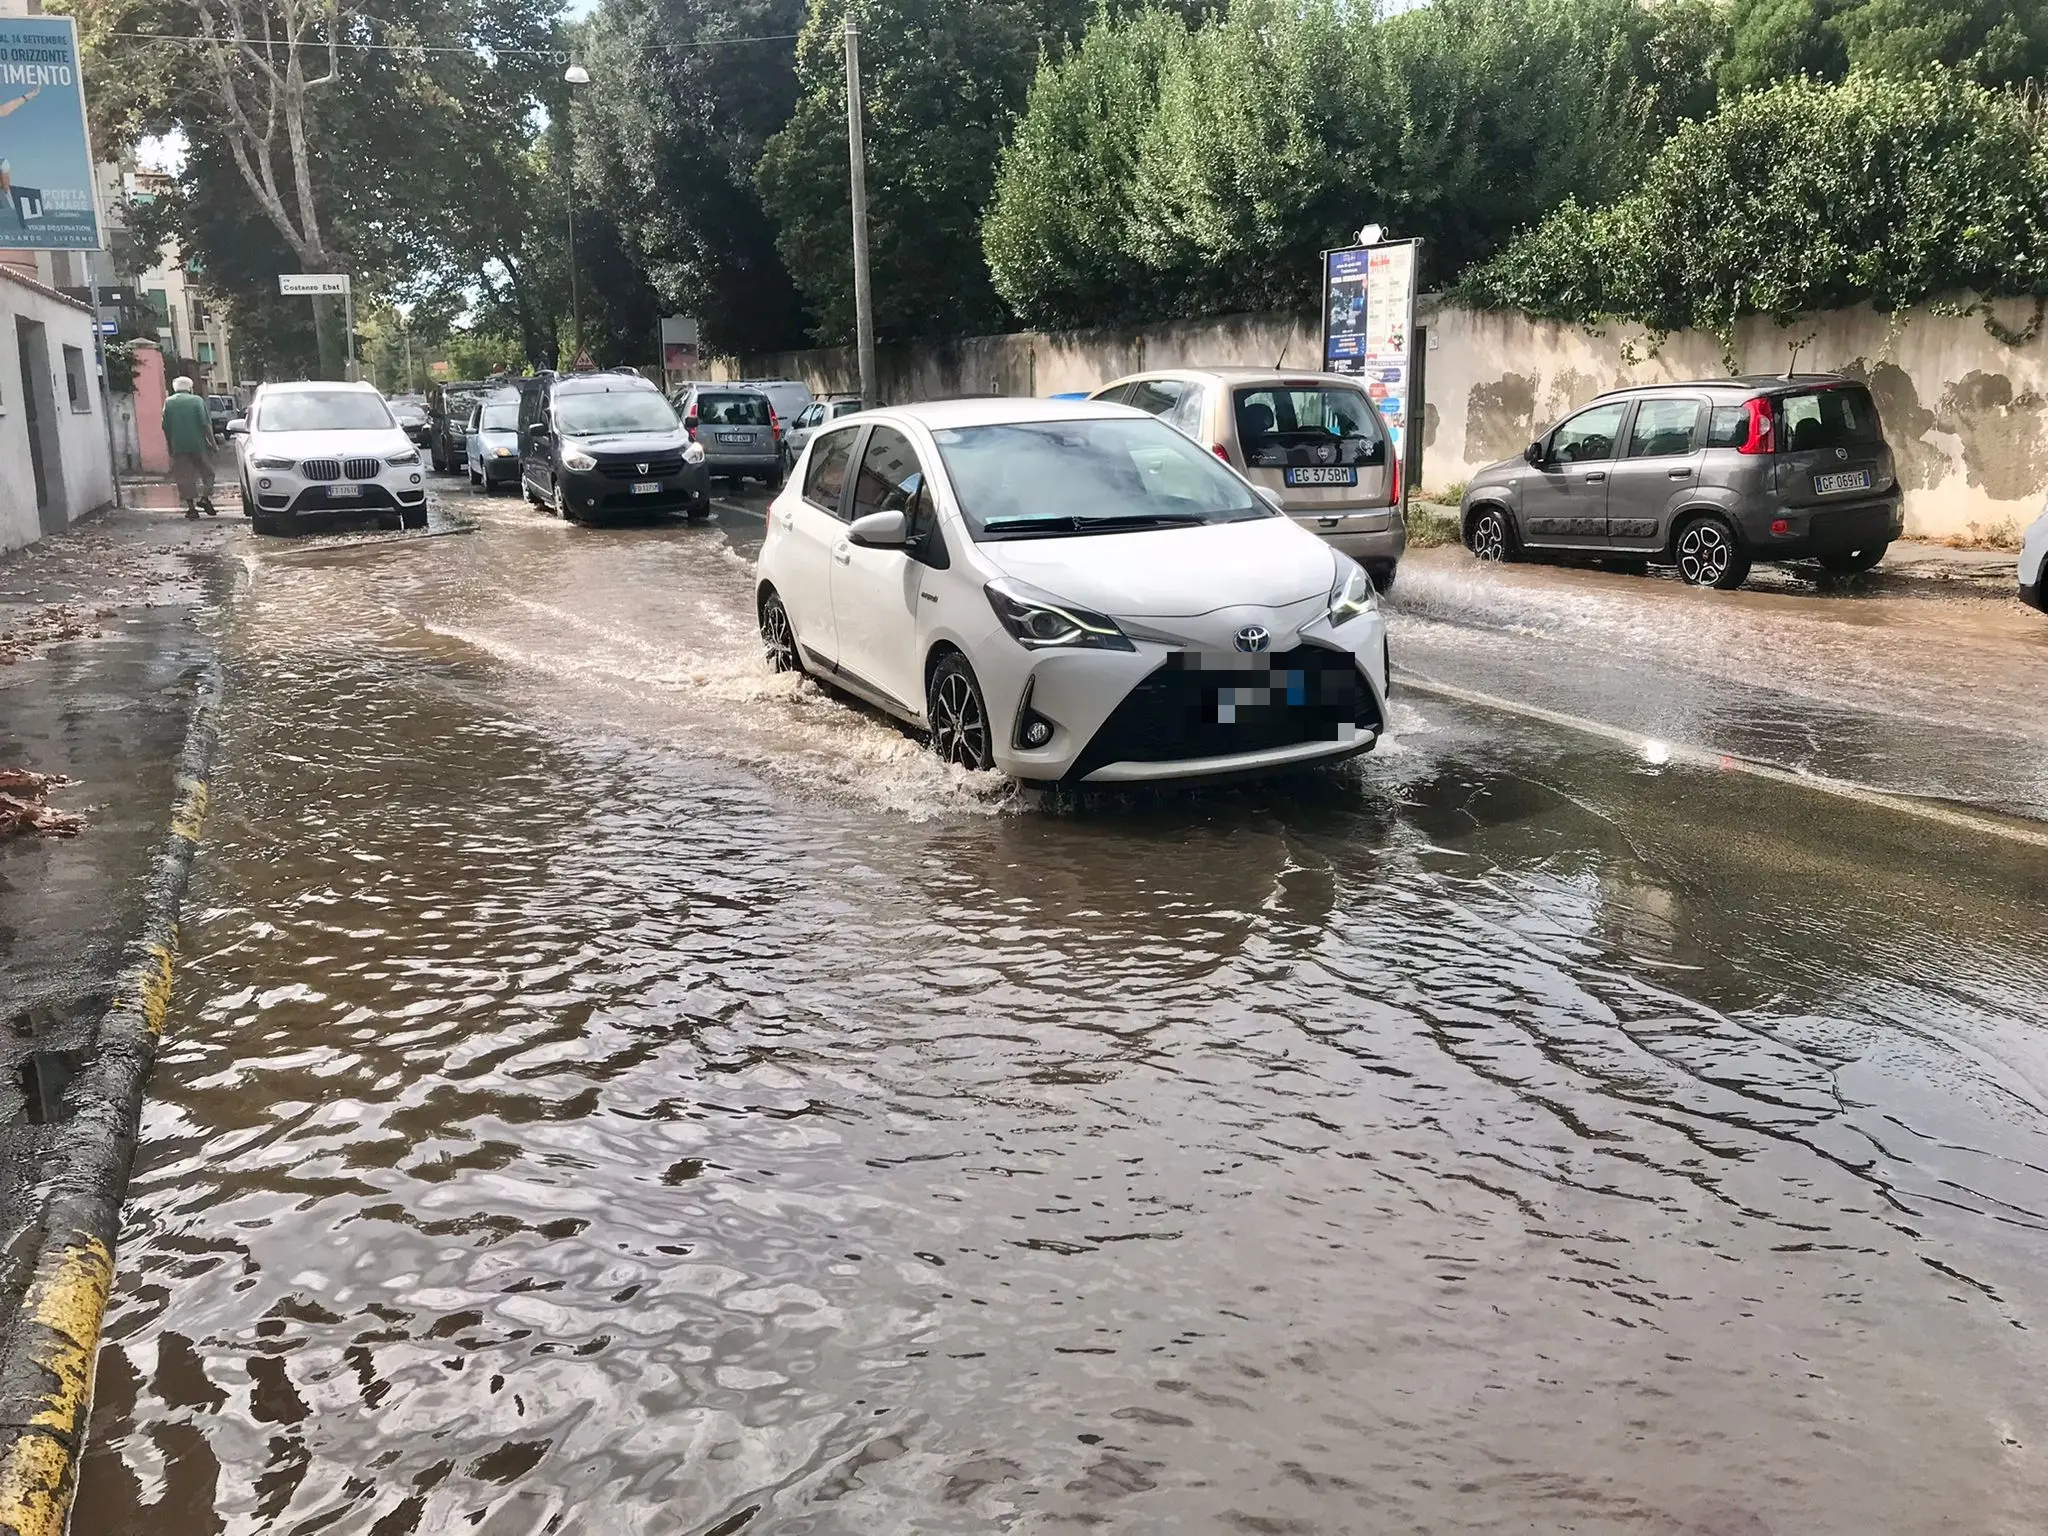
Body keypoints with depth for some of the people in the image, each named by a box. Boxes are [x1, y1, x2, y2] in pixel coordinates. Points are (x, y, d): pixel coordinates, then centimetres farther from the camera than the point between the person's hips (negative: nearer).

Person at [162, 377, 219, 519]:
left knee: (185, 477, 5)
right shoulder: (197, 400, -1)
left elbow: (166, 427, 5)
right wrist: (212, 441, -3)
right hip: (199, 444, -2)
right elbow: (205, 423, -9)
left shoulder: (168, 402, 5)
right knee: (206, 472, 12)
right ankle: (205, 498, -4)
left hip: (178, 446, 2)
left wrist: (171, 445, 14)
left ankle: (191, 507, 2)